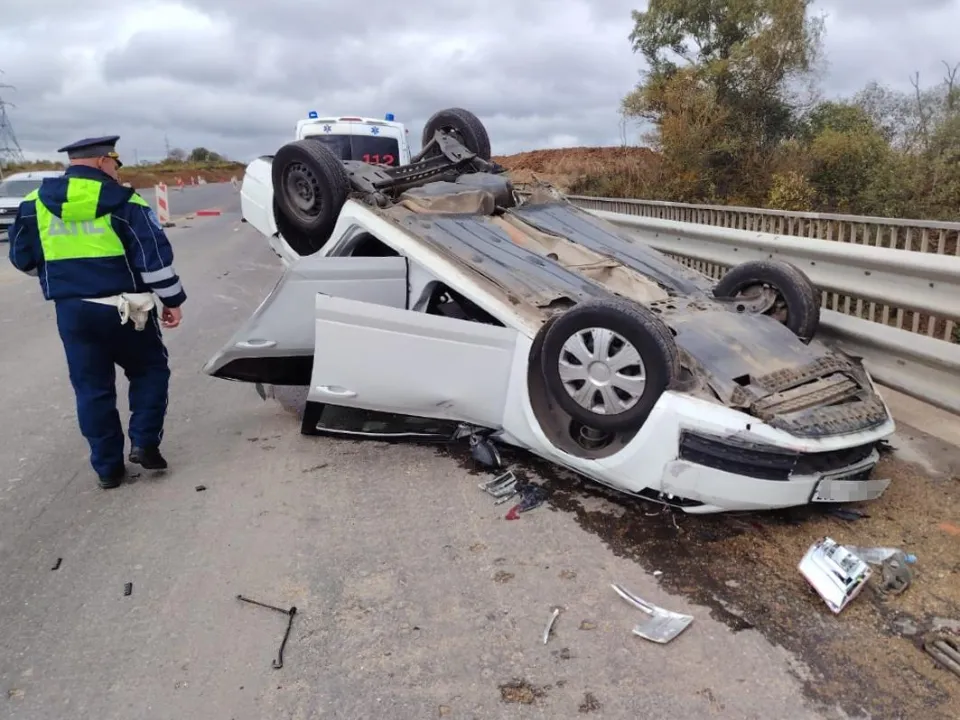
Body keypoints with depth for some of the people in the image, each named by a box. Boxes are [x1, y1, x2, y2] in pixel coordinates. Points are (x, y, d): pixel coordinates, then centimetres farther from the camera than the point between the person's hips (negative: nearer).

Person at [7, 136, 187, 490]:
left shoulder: (35, 204, 6)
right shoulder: (124, 203, -7)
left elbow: (23, 258, 13)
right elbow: (156, 257, -11)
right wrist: (171, 299, -2)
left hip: (71, 310, 4)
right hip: (124, 308, -3)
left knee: (92, 388, 11)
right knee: (150, 370, 17)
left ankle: (108, 467, 15)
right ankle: (144, 443, 6)